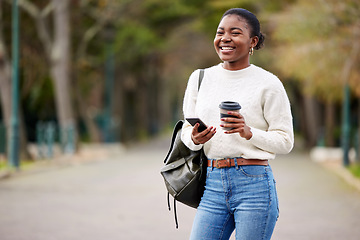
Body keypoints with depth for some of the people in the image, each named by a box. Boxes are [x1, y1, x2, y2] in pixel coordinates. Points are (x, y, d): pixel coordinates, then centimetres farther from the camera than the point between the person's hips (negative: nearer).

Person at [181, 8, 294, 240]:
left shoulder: (268, 83, -2)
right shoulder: (200, 78, 10)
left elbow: (285, 141, -1)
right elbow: (187, 130, 15)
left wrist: (249, 133, -18)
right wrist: (194, 139, -9)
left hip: (254, 185, -4)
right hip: (212, 184, 4)